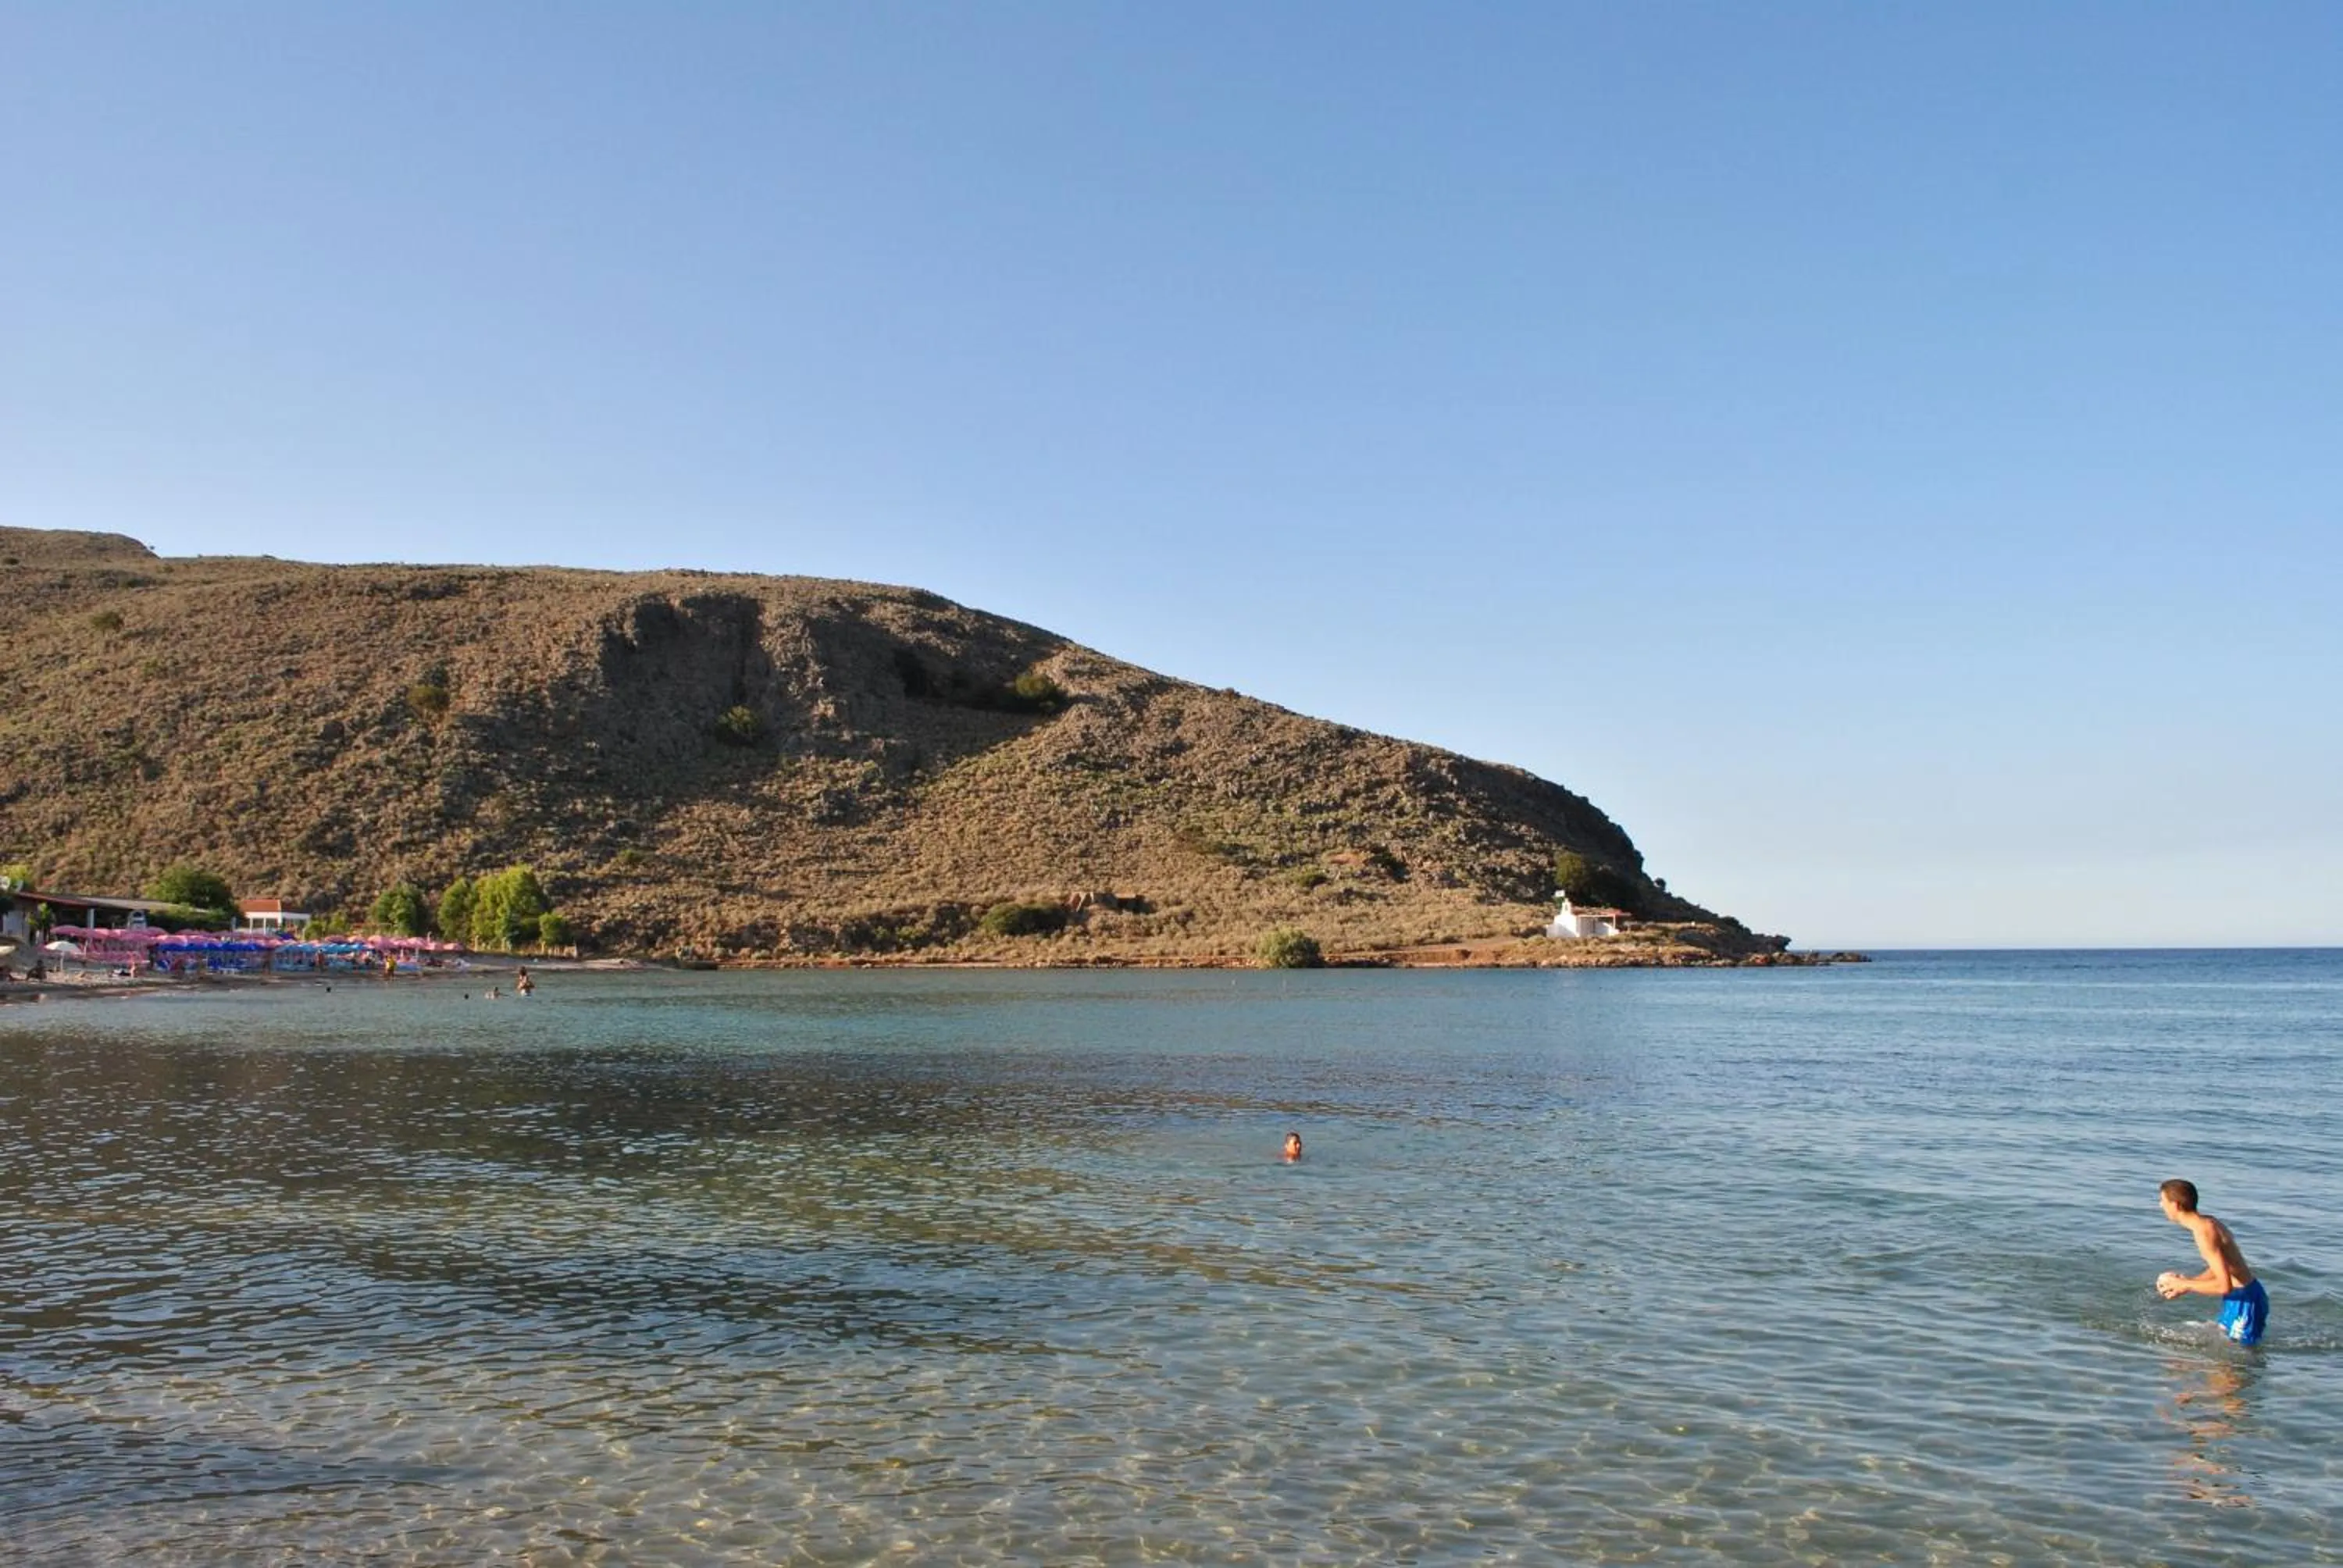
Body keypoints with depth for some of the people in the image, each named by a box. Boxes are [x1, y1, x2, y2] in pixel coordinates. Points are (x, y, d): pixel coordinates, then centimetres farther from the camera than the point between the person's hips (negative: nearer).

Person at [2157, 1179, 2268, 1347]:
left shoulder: (2204, 1232, -25)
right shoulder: (2208, 1223, 5)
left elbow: (2224, 1286, -28)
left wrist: (2185, 1286, -16)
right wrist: (2188, 1281, 5)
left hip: (2245, 1300, -10)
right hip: (2239, 1297, 10)